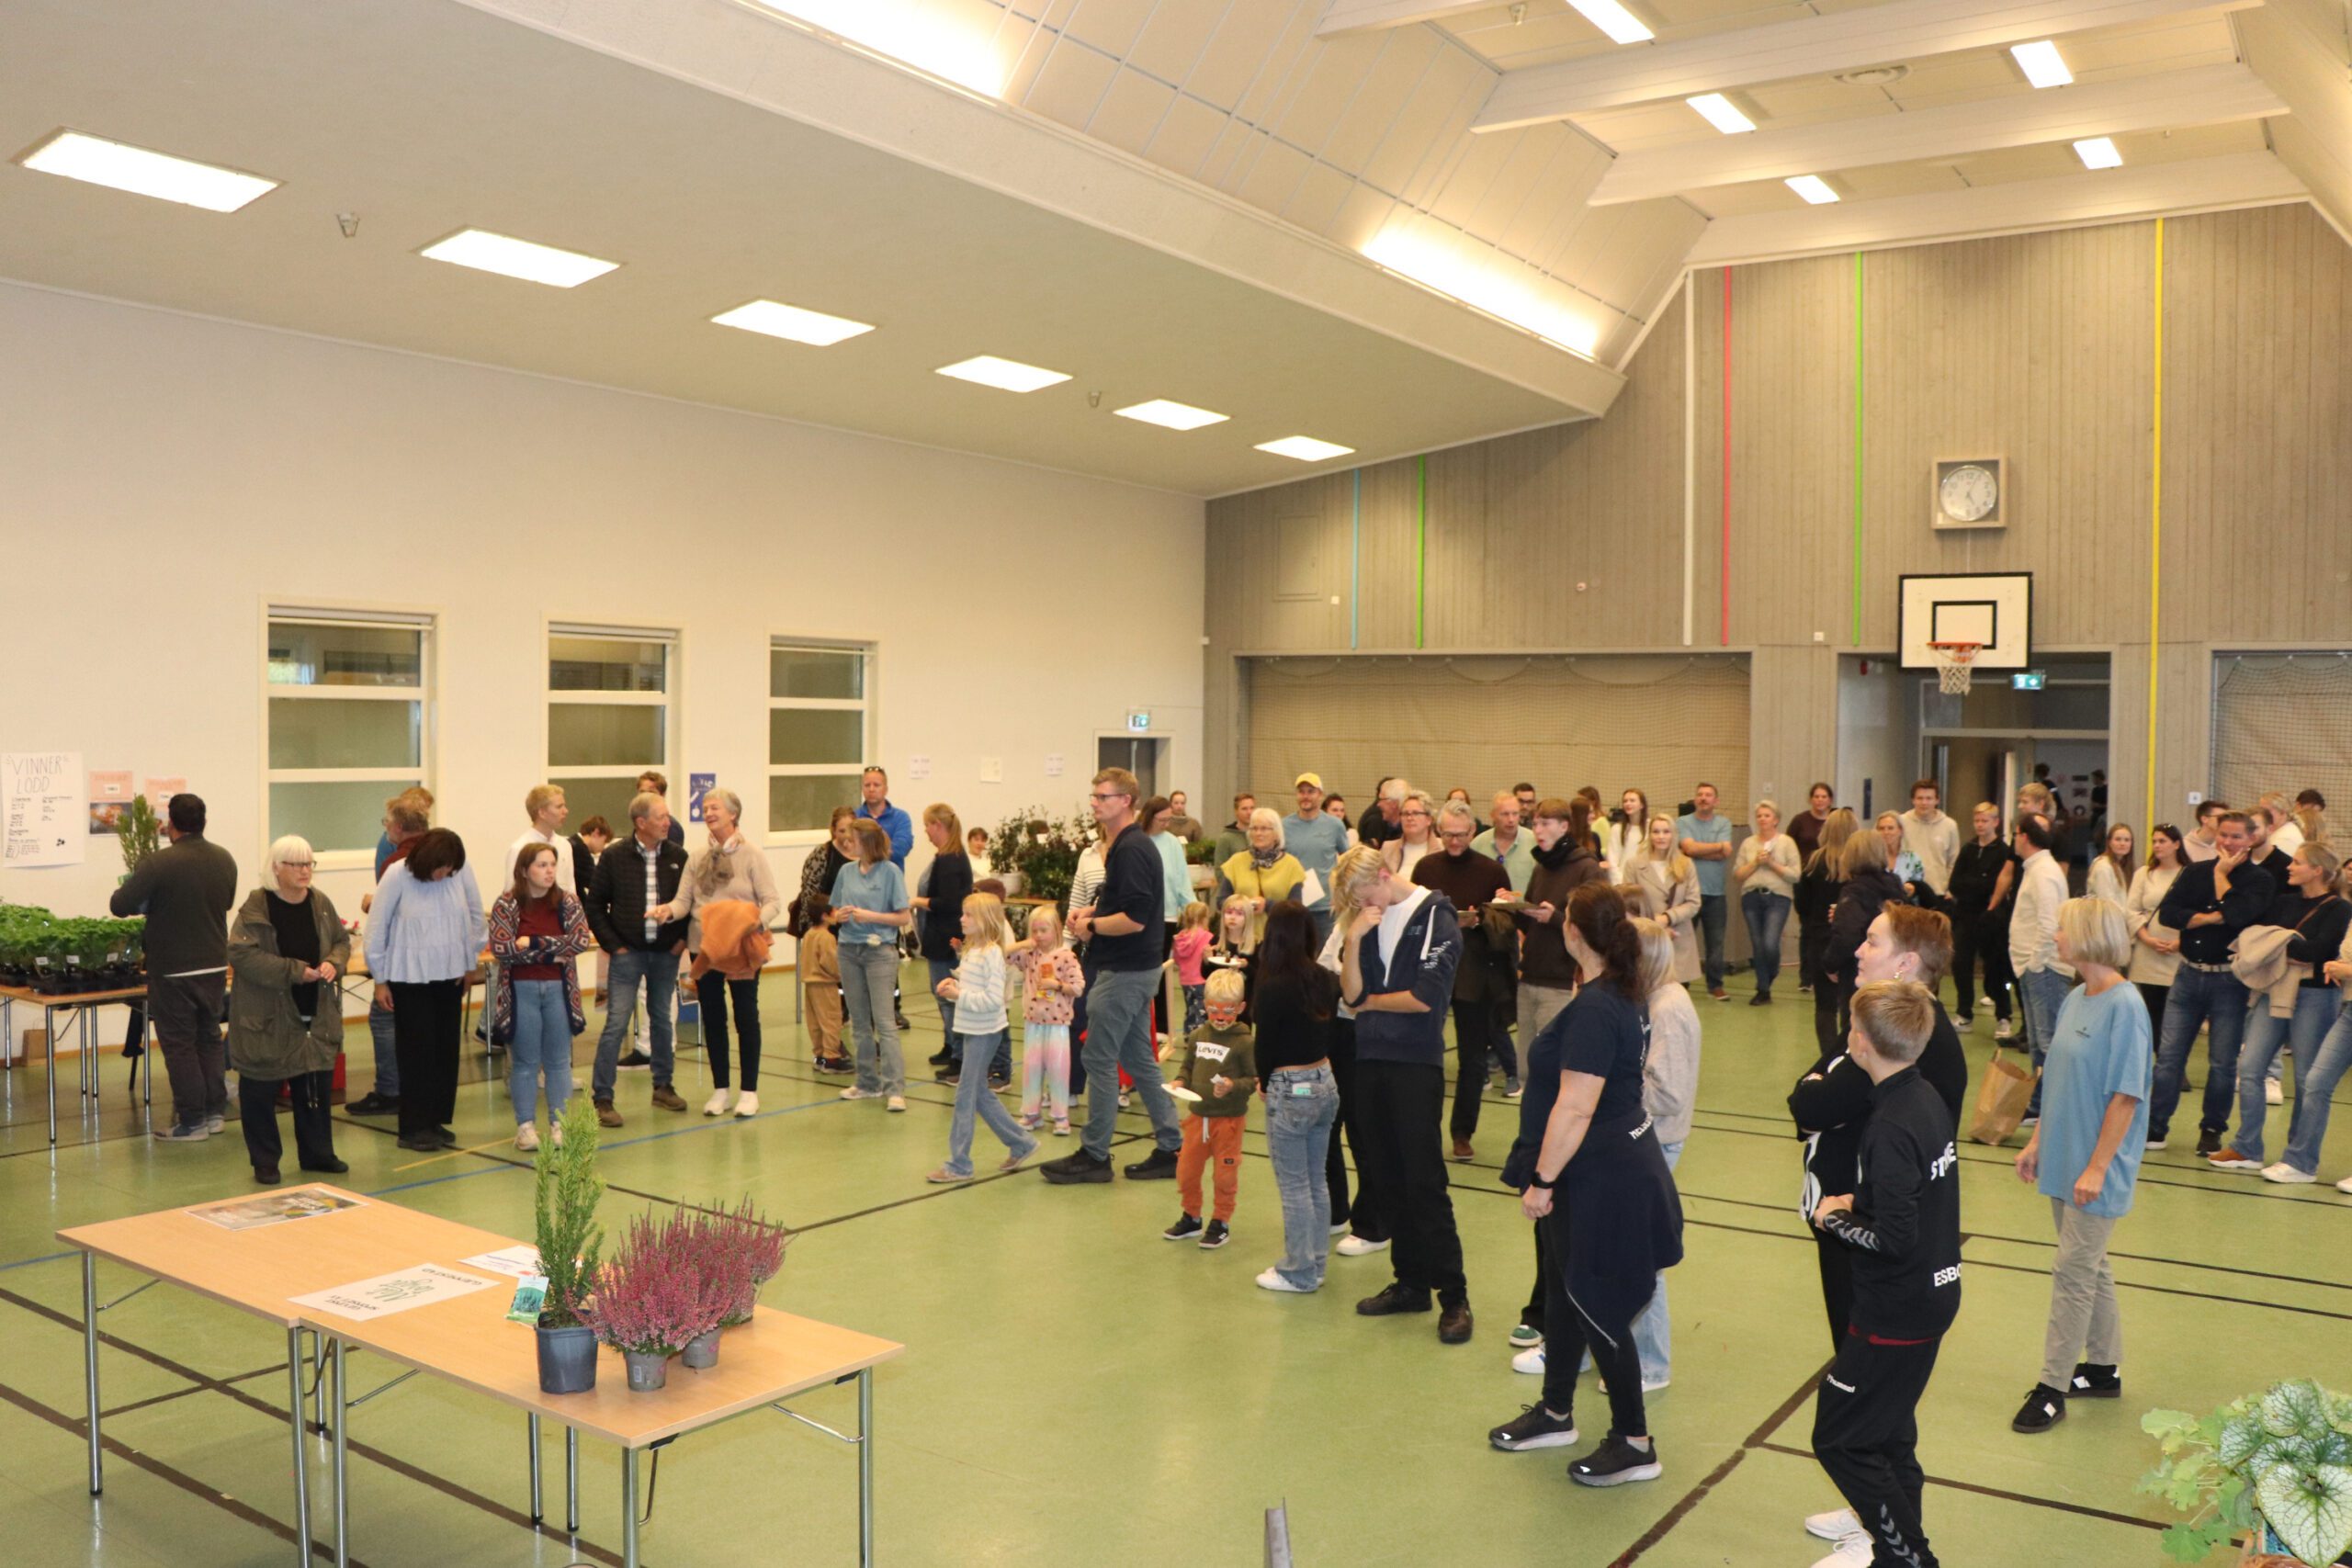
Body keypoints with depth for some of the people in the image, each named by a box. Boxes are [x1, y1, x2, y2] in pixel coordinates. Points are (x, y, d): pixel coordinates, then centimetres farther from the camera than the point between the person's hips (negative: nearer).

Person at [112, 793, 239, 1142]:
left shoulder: (160, 863, -18)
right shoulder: (224, 859, 1)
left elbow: (119, 906, -16)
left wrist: (150, 903, 4)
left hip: (173, 970, -6)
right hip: (214, 966, 6)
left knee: (179, 1045, 4)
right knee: (209, 1038, 17)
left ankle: (191, 1122, 9)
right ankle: (215, 1112, 22)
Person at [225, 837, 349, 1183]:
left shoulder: (321, 904, 4)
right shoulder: (255, 908, -12)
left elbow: (341, 941, 14)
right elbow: (242, 954, -19)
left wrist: (334, 963, -9)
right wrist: (294, 971, -22)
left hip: (315, 1014, 5)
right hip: (266, 1017, -5)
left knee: (317, 1086, 11)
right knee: (261, 1089, 3)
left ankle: (317, 1153, 25)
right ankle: (265, 1161, 16)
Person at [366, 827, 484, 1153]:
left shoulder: (461, 872, -7)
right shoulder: (397, 876, -13)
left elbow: (475, 915, 7)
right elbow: (376, 928, -5)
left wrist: (468, 960, 8)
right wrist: (380, 979, -1)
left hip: (449, 976, 4)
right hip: (410, 977, -4)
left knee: (447, 1049, 7)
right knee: (417, 1051, -2)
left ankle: (438, 1121, 20)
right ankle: (414, 1128, 7)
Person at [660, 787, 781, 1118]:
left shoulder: (752, 854, -5)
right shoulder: (697, 857, 8)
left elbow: (773, 900, -9)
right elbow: (684, 899, 4)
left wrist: (758, 920, -28)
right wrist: (670, 910, -18)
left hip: (742, 948, -4)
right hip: (704, 947, 4)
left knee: (746, 1016, 3)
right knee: (712, 1018, 10)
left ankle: (749, 1091, 13)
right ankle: (719, 1090, 22)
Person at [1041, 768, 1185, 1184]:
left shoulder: (1132, 849, -19)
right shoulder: (1121, 846, 14)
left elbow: (1134, 919, -25)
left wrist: (1091, 924, -11)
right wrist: (1091, 912, 8)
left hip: (1125, 972, -10)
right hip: (1135, 969, 10)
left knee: (1100, 1059, -2)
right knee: (1139, 1059, 14)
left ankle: (1093, 1155, 8)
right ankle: (1170, 1148, 19)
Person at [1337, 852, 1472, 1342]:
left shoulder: (1435, 918, -7)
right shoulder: (1368, 922, 10)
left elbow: (1425, 998, -15)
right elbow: (1351, 994, 3)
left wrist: (1371, 1000, -1)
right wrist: (1354, 939, -9)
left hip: (1416, 1063, -6)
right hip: (1370, 1060, 6)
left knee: (1424, 1182, -5)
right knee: (1382, 1177, 10)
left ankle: (1453, 1296, 3)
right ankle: (1411, 1282, 22)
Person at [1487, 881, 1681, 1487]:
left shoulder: (1593, 1011, -26)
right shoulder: (1627, 997, 5)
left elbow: (1574, 1109, -28)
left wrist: (1541, 1181, -18)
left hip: (1598, 1179, -10)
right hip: (1614, 1165, 10)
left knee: (1597, 1308, 3)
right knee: (1564, 1290, 21)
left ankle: (1634, 1445, 17)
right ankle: (1555, 1413, 37)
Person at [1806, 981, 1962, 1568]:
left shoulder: (1890, 1128, -26)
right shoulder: (1927, 1099, 2)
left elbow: (1895, 1238, -26)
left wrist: (1835, 1217, -12)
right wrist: (1859, 1201, 7)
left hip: (1897, 1310, -9)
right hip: (1935, 1295, 9)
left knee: (1840, 1438, 3)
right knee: (1888, 1430, 23)